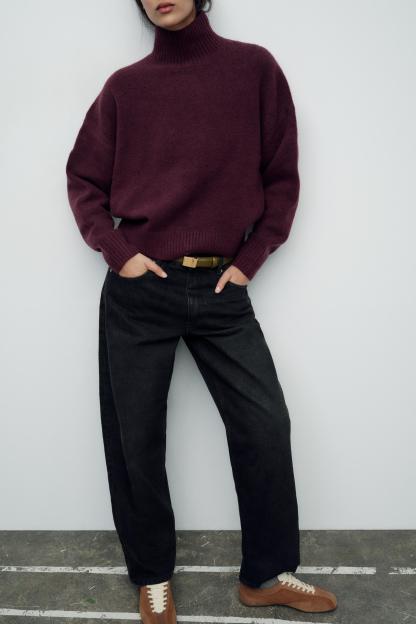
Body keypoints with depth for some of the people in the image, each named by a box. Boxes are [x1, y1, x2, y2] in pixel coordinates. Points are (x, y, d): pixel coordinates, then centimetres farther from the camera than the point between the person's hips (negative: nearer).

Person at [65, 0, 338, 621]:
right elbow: (84, 178, 10)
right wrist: (116, 249, -4)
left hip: (222, 289, 0)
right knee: (135, 437, 7)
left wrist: (250, 260, -3)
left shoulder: (254, 68, 4)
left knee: (265, 423, 0)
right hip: (139, 288, 1)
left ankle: (267, 574, 24)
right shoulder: (125, 86, 6)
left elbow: (281, 176, 4)